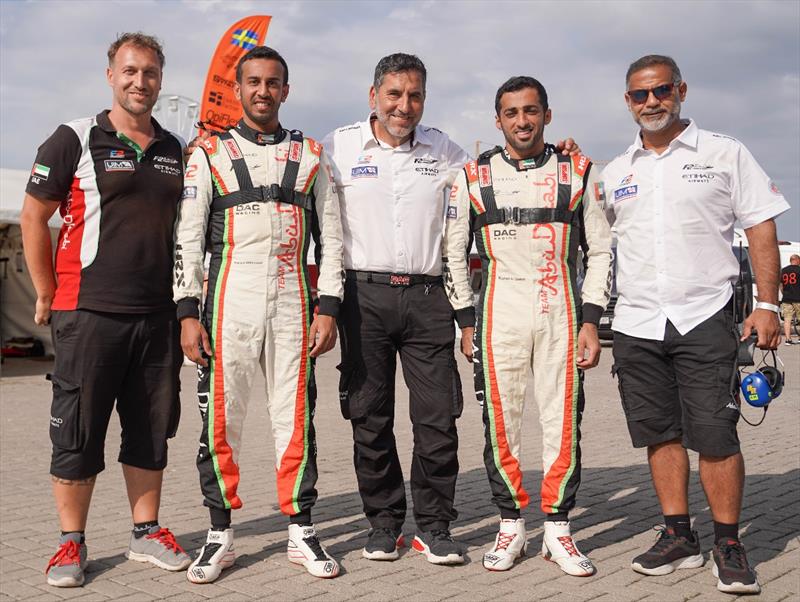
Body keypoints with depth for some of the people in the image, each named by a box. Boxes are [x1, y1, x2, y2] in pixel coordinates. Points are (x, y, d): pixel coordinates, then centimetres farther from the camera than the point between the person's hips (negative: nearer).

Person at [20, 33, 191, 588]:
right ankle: (71, 543, 15)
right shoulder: (76, 139, -2)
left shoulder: (177, 151, 12)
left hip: (159, 314, 4)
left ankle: (147, 532, 23)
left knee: (152, 429, 11)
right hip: (89, 313, -4)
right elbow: (33, 217, 0)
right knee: (78, 432, 2)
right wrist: (48, 294, 0)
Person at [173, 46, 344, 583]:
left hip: (293, 304, 1)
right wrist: (188, 313, -5)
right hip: (229, 300, -1)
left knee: (296, 417, 4)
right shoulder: (209, 154, 8)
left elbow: (330, 236, 9)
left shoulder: (310, 156, 12)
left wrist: (328, 309, 0)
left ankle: (302, 532, 14)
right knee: (221, 419, 1)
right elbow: (187, 237, 3)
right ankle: (221, 535, 13)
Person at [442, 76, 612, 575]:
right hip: (499, 311, 0)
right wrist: (466, 322, 4)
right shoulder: (473, 177, 7)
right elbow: (453, 253, 10)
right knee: (501, 423, 2)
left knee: (563, 422, 1)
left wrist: (591, 321, -1)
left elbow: (601, 251, 7)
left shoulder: (578, 174, 7)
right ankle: (511, 526, 15)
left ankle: (559, 529, 13)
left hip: (562, 312, 0)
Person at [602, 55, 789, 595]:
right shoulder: (615, 174, 13)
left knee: (714, 435, -6)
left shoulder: (725, 155, 3)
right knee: (659, 433, 9)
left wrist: (767, 304, -6)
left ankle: (729, 544, 8)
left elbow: (761, 228, 1)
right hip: (636, 323, 4)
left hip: (704, 320, -4)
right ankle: (679, 537, 20)